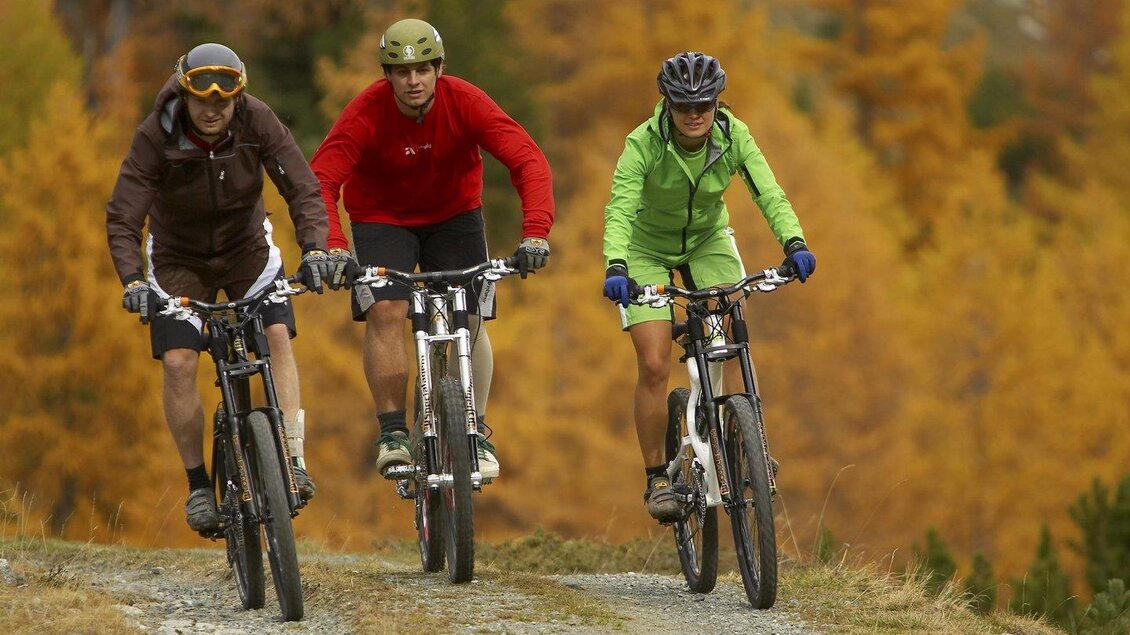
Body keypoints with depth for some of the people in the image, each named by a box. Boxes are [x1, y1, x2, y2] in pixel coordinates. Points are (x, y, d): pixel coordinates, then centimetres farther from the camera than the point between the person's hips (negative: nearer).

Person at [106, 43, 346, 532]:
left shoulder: (256, 122, -23)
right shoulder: (155, 137, -27)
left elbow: (302, 189, -25)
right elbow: (122, 220, -29)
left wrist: (314, 249, -42)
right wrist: (132, 280, -45)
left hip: (246, 247, 1)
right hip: (179, 258, -1)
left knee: (277, 334, -22)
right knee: (178, 363, -15)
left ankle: (294, 461, -21)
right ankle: (198, 484, -1)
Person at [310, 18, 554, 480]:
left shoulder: (465, 103, -25)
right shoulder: (367, 112, -27)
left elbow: (528, 161, -31)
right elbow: (321, 179, -34)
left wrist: (535, 231, -45)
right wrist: (331, 246, -51)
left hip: (454, 214, 1)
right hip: (383, 217, -1)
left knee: (469, 320, -8)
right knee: (385, 311, -21)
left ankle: (476, 435, 7)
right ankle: (391, 432, -13)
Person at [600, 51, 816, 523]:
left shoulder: (733, 136, -21)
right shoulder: (644, 144, -29)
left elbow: (769, 194, -28)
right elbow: (619, 211, -38)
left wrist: (794, 243, -46)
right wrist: (615, 268, -55)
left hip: (708, 240, 2)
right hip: (648, 249, -2)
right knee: (654, 365, -13)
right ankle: (656, 478, 0)